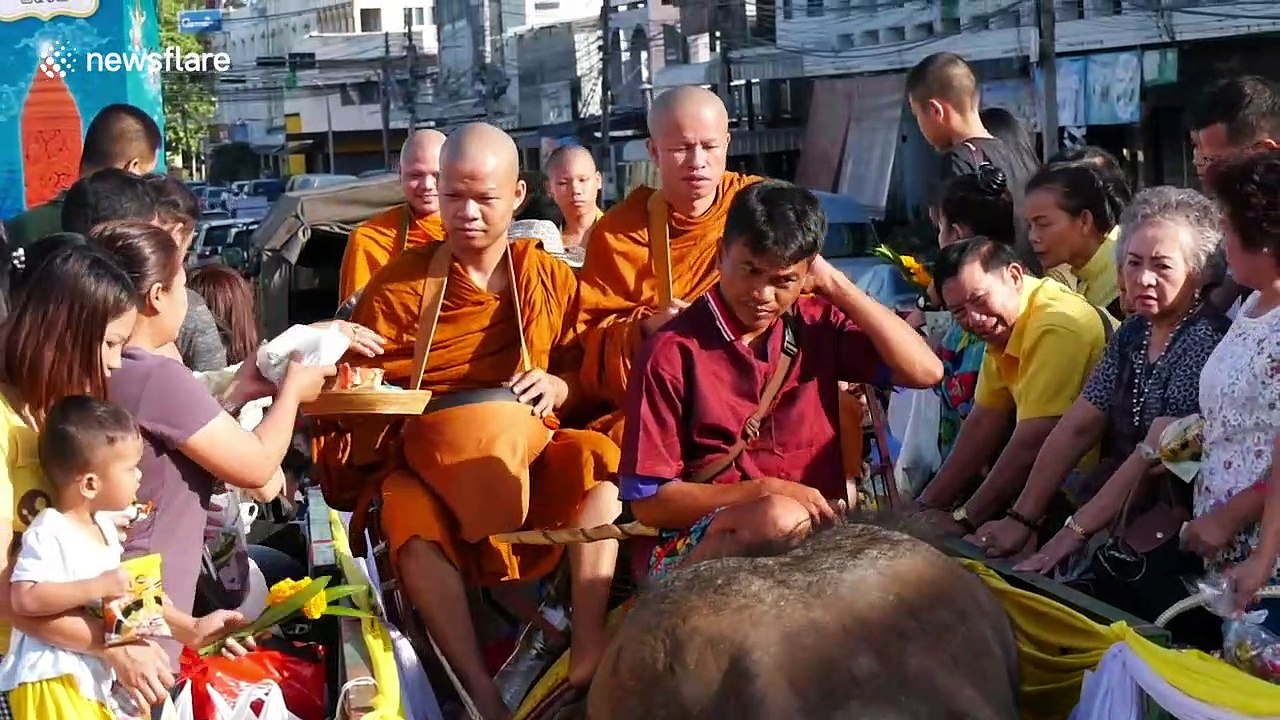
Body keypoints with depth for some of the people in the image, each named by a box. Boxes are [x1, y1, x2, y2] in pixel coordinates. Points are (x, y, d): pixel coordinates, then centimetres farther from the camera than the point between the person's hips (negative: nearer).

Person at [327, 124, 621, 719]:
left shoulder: (550, 278, 7)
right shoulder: (397, 285, 3)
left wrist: (561, 386, -9)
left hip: (528, 453, 2)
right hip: (427, 456, -1)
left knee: (597, 457, -30)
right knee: (409, 518, -35)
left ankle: (588, 654, -31)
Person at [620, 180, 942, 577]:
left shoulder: (817, 325, 9)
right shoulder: (672, 352, -6)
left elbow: (924, 371, -4)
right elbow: (648, 501, -6)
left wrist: (836, 285, -2)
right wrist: (766, 490, -16)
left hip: (818, 529, 5)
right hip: (702, 541, -4)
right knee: (780, 518, -37)